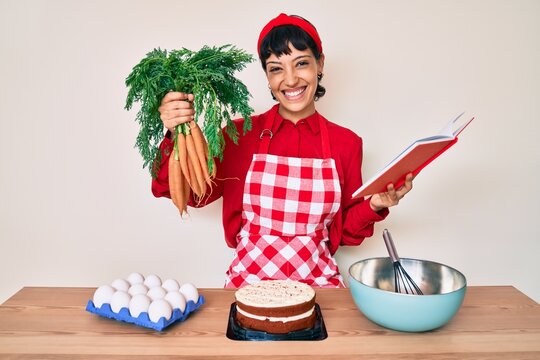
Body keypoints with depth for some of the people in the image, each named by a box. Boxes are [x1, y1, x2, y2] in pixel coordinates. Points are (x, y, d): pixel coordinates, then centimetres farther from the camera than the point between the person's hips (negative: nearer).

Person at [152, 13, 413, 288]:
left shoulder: (346, 143, 1)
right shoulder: (241, 134, -1)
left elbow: (346, 230, 9)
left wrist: (375, 206, -9)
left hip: (318, 281, 2)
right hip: (248, 279, -1)